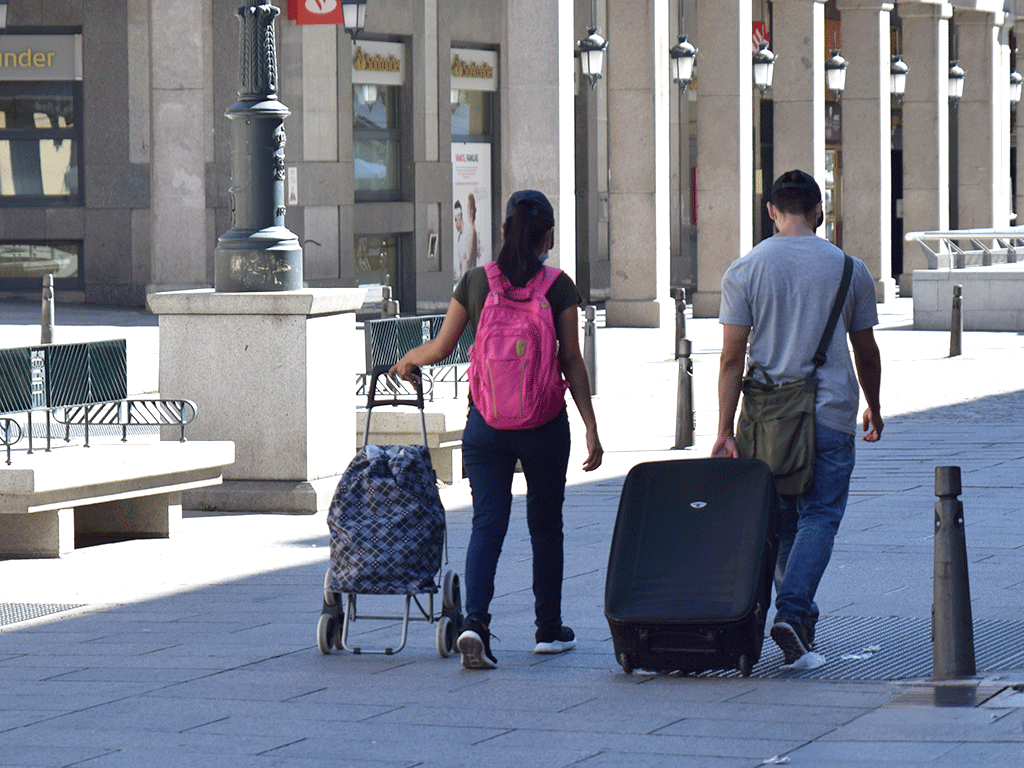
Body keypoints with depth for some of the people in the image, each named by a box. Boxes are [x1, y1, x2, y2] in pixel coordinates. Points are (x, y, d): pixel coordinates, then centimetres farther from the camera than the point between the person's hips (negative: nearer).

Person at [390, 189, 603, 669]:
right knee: (545, 524, 13)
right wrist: (591, 429, -3)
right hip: (544, 422, -1)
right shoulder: (558, 287, -5)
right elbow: (572, 363, -6)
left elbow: (440, 349, 4)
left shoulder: (475, 281, 1)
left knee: (487, 522, 0)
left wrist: (407, 360, 26)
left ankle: (475, 619, -20)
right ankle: (549, 629, 22)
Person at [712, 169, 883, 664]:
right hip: (830, 413, -2)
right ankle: (792, 612, -20)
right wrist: (873, 408, 25)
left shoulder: (744, 271, -1)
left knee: (781, 517, 15)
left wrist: (725, 431, -3)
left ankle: (799, 617, 20)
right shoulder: (849, 270, 0)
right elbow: (866, 352, 9)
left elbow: (732, 358, -5)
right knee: (819, 514, -1)